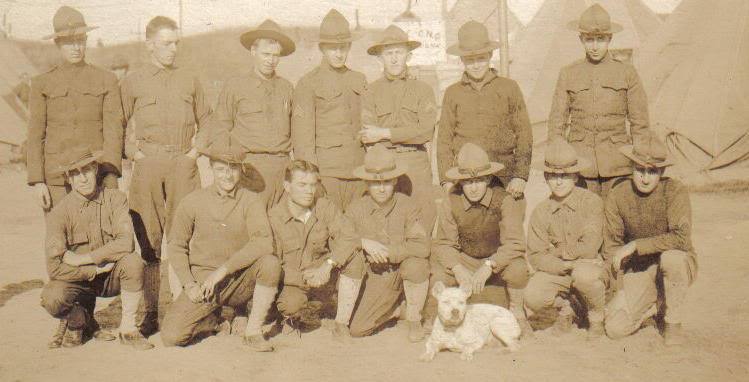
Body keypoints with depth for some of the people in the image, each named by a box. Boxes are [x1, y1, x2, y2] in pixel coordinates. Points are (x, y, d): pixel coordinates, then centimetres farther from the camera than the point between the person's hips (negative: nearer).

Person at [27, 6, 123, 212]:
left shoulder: (106, 80, 6)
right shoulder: (42, 83, 7)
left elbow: (114, 129, -1)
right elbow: (35, 136, 5)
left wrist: (110, 176, -12)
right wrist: (37, 181, -3)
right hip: (57, 178, 1)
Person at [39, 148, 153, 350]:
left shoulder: (115, 199, -10)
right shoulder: (59, 212, -13)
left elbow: (126, 243, -24)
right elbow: (54, 267, -19)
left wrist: (82, 259, -22)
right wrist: (95, 269, -18)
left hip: (112, 277, 1)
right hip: (78, 279, -1)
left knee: (133, 261, -31)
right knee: (52, 299, -31)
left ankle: (127, 328, -12)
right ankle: (78, 319, 7)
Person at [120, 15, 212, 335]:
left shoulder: (189, 81, 14)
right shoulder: (133, 82, 7)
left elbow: (205, 121, 22)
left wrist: (197, 150, 9)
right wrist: (134, 154, 0)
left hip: (184, 165, 1)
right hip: (147, 165, -1)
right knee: (148, 239, -2)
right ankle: (151, 309, 6)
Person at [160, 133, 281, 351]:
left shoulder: (251, 201, -4)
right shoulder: (193, 202, 0)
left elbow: (264, 242, -20)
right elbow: (176, 246, 7)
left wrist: (222, 270, -24)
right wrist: (189, 285, -6)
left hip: (240, 280, -1)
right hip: (203, 279, 1)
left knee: (271, 263, -30)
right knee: (171, 336, -16)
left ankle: (254, 331, -12)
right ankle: (211, 315, 18)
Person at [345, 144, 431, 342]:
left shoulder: (407, 206, -11)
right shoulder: (356, 209, -4)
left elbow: (422, 247, -22)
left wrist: (387, 251, -28)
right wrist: (364, 242, -23)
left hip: (403, 269, -2)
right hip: (377, 278, 2)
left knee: (415, 264, -38)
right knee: (357, 329, -12)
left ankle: (414, 318, -10)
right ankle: (395, 308, 20)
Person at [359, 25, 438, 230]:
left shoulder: (423, 90, 8)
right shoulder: (371, 92, 9)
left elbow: (426, 131, -6)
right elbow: (367, 136, -1)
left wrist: (385, 133, -8)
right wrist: (408, 135, -9)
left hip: (417, 166, 0)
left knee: (421, 226, -2)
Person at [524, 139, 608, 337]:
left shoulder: (591, 201, -10)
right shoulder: (540, 212, 0)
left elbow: (589, 248, -18)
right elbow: (536, 256, -6)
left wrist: (557, 252, -6)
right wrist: (564, 265, -21)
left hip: (590, 266, -2)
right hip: (556, 271, 3)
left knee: (584, 275, -38)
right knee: (532, 297, -25)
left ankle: (597, 314, -3)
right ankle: (563, 306, 13)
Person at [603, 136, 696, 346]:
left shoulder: (675, 191, -17)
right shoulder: (617, 197, -8)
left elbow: (681, 238, -30)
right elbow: (611, 246, 0)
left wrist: (635, 245, -27)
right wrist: (621, 287, -8)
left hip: (679, 265, -2)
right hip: (638, 270, 2)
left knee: (670, 257, -38)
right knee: (615, 328, -16)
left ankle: (673, 323, -11)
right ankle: (652, 306, 19)